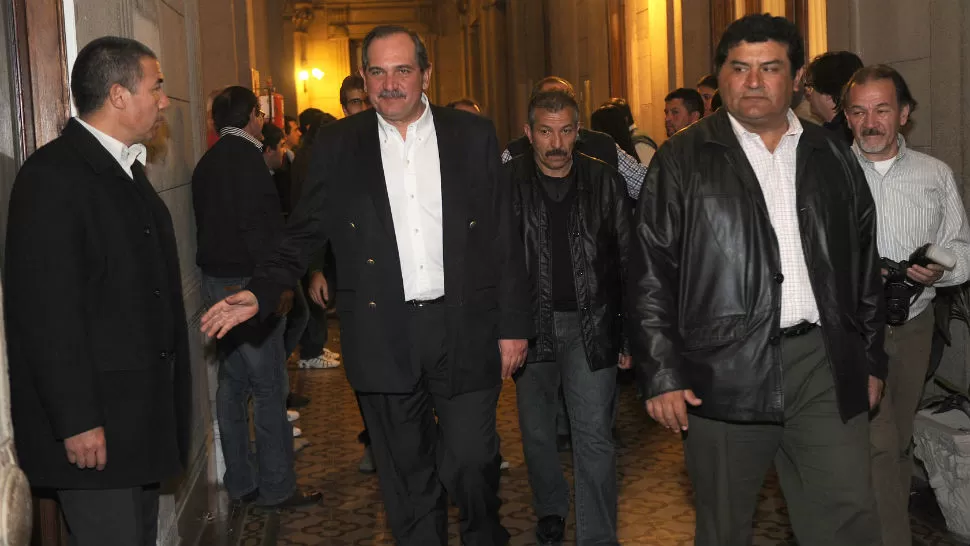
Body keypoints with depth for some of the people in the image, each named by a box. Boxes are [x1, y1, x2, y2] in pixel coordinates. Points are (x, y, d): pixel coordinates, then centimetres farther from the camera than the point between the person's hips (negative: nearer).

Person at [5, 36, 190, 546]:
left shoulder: (127, 168, 13)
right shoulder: (52, 174, -16)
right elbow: (46, 310, -20)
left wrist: (164, 400, 16)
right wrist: (77, 422, -21)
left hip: (143, 413, 9)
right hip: (93, 422, -9)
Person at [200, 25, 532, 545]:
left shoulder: (472, 135, 3)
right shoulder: (338, 144, 4)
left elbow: (505, 238, 4)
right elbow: (304, 233, 6)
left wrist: (514, 323, 1)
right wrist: (259, 292, -10)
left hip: (464, 330, 0)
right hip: (383, 339, 1)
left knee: (471, 460, 4)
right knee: (406, 475, 10)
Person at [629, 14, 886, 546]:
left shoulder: (832, 158, 12)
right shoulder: (681, 161, 1)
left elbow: (865, 263, 17)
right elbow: (650, 274, -3)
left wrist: (871, 360, 14)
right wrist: (661, 374, -8)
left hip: (825, 367, 3)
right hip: (722, 370, -2)